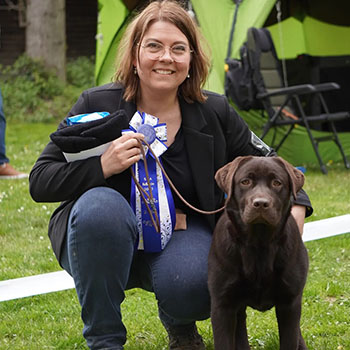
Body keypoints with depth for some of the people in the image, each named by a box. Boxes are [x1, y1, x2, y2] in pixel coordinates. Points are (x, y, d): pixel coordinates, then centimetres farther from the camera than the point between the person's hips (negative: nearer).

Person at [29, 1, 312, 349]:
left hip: (180, 237, 1)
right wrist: (101, 167, -28)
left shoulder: (214, 114, -5)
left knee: (192, 286, -33)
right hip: (103, 247, 0)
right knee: (101, 205, -35)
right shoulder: (96, 105, -11)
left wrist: (296, 206, -14)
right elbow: (40, 181, -11)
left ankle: (178, 322, 9)